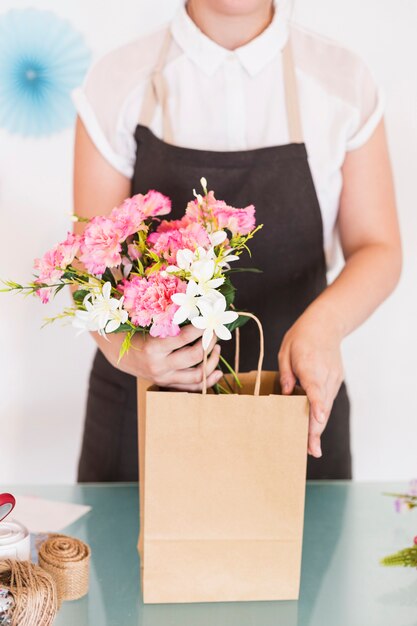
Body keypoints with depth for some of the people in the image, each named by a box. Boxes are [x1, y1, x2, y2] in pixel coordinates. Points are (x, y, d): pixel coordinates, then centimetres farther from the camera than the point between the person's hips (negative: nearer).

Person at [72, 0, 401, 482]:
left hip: (294, 394, 1)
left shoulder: (344, 81, -4)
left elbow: (377, 250, -3)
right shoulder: (118, 81, -7)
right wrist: (124, 347, -30)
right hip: (145, 405, 0)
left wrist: (325, 322, -25)